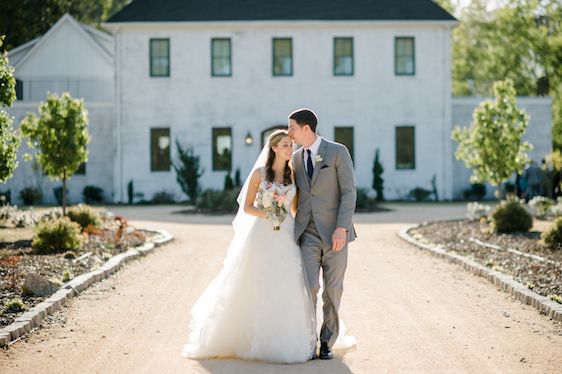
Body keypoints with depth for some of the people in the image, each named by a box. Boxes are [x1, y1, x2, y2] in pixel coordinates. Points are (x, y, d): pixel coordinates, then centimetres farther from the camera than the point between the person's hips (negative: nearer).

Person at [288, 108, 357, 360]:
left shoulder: (338, 151, -5)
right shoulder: (296, 158, 11)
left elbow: (349, 192, -9)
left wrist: (342, 228, -18)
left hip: (334, 232, -3)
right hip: (307, 233, 3)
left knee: (333, 290, 3)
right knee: (309, 286, -11)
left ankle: (327, 342, 16)